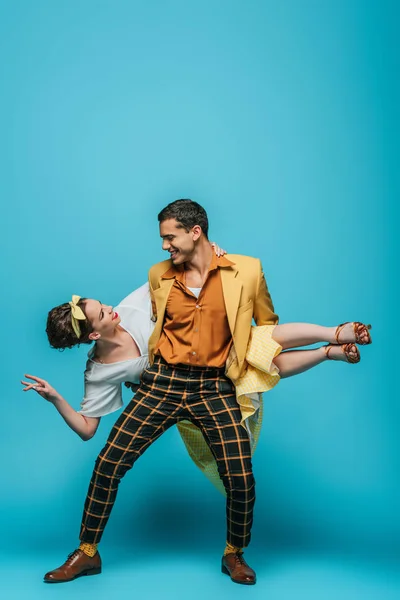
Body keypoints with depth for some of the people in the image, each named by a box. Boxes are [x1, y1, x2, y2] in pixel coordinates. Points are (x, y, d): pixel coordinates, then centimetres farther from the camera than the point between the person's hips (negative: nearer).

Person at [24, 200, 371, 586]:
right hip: (162, 382, 2)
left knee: (241, 480, -7)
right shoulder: (159, 275, 7)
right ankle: (87, 553, 19)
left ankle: (234, 554, 24)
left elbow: (268, 329, 11)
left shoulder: (246, 271, -1)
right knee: (108, 463, -2)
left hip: (214, 389, -2)